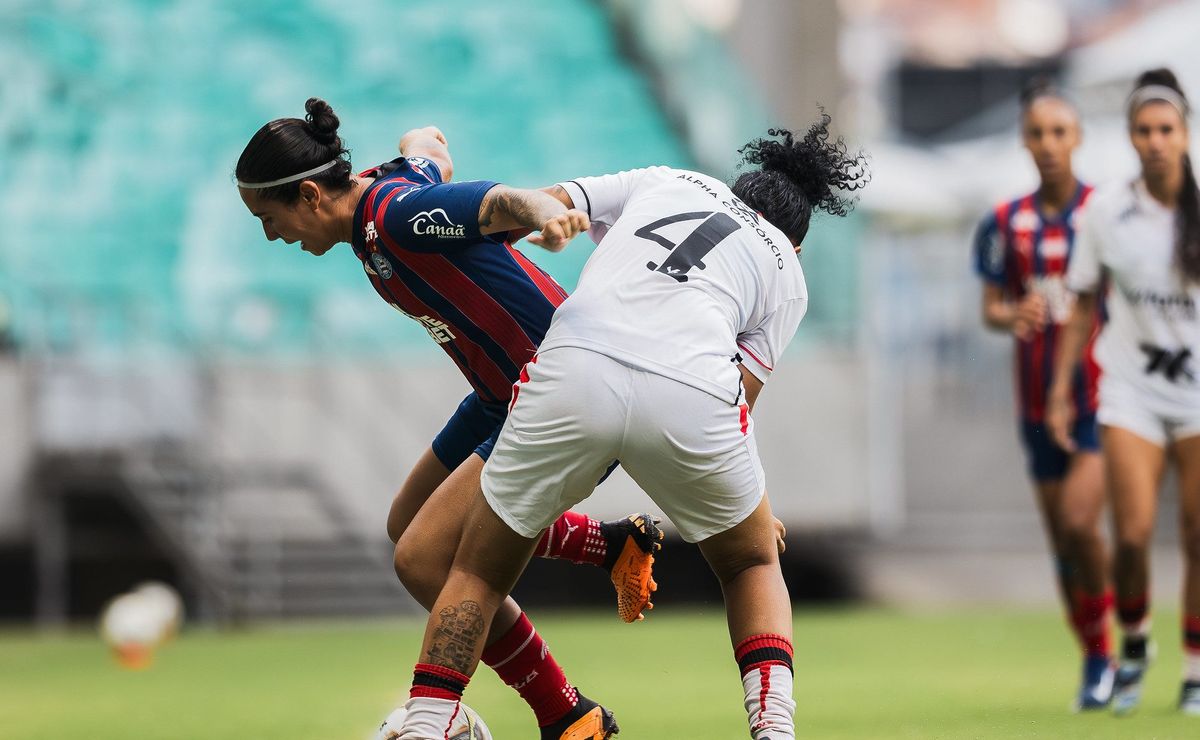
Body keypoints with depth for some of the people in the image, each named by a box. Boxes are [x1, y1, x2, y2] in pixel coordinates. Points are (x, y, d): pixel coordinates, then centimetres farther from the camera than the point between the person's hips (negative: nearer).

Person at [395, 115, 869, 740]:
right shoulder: (786, 271, 30)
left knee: (478, 574, 20)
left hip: (573, 368, 0)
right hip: (693, 391, 0)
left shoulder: (660, 181, 32)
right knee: (753, 565, 29)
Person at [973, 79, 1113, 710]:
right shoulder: (1005, 224, 4)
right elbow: (990, 307, 6)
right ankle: (1096, 660, 21)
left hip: (1103, 397, -3)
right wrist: (1012, 316, -16)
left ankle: (1106, 647, 1)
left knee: (1079, 521, -19)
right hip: (1039, 402, 4)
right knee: (1062, 539, 7)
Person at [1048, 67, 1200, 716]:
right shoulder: (1105, 212, 0)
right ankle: (1133, 642, 18)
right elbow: (1083, 305, 8)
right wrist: (1060, 390, 5)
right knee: (1133, 534, -10)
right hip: (1131, 389, 0)